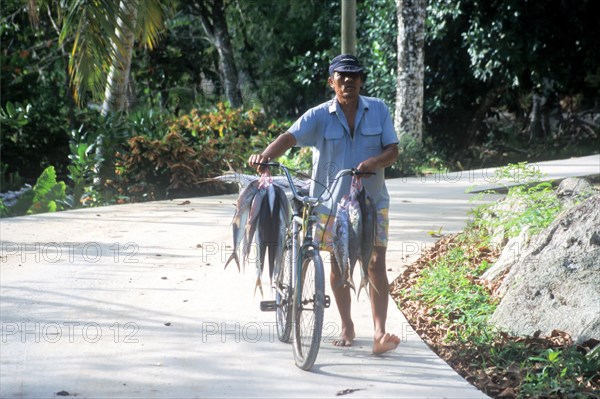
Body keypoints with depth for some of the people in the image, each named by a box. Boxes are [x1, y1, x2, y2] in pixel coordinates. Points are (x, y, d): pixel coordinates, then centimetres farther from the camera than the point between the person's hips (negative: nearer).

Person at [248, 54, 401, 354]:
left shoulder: (378, 110, -1)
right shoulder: (319, 116, -7)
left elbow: (393, 149, -4)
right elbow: (290, 137, -21)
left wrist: (375, 161, -27)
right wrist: (266, 155, -41)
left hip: (371, 201, 0)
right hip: (333, 202, 0)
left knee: (376, 265, -9)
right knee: (338, 265, 9)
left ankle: (380, 333, -10)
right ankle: (347, 327, 25)